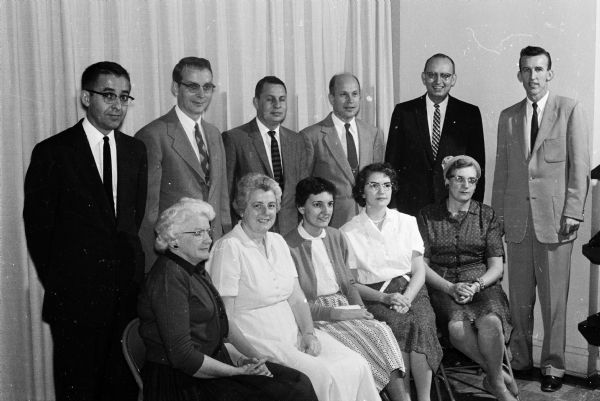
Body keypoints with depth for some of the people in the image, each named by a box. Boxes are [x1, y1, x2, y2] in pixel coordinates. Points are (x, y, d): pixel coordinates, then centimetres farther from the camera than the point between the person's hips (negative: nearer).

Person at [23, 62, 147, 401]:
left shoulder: (136, 150, 8)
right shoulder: (52, 152, -6)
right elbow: (38, 226, -3)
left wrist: (129, 264, 5)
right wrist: (57, 281, -1)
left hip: (128, 290, 4)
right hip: (76, 295, -4)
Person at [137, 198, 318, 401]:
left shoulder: (198, 271, 12)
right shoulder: (169, 278, -18)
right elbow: (183, 356, -23)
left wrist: (253, 355, 1)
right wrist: (238, 372, -16)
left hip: (216, 360, 9)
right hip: (184, 382, -9)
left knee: (299, 383, -3)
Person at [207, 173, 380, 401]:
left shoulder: (277, 242, 12)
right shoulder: (229, 248, -12)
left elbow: (297, 298, 11)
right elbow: (224, 316, -14)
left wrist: (309, 332, -5)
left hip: (293, 333, 7)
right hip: (257, 341, -7)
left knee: (357, 365, -8)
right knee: (322, 375, -23)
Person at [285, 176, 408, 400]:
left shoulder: (336, 237, 12)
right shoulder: (288, 247, -11)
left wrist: (361, 312, -2)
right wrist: (338, 314, -16)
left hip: (344, 309, 6)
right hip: (314, 317, -6)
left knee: (382, 331, -20)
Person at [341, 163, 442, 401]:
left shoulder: (407, 222, 12)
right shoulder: (349, 232, 3)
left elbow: (419, 271, 7)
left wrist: (406, 298, -12)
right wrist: (385, 298, -15)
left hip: (410, 290, 2)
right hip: (373, 297, -2)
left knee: (422, 323, -29)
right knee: (398, 324, -32)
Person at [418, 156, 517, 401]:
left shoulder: (486, 215, 10)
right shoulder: (427, 216, 7)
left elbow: (496, 266, 6)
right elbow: (421, 265, 2)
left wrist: (475, 286, -14)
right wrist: (451, 288, -13)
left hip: (482, 284, 1)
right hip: (442, 286, -1)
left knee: (490, 321, -33)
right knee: (457, 325, -33)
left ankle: (494, 380, -7)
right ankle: (499, 377, -10)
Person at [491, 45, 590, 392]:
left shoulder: (571, 110, 2)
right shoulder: (508, 117, 13)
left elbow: (580, 166, -1)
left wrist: (573, 213, -8)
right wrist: (497, 214, 8)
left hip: (555, 220, -3)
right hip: (517, 220, 3)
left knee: (554, 300, 2)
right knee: (519, 299, 7)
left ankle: (553, 367, 15)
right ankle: (520, 361, 20)